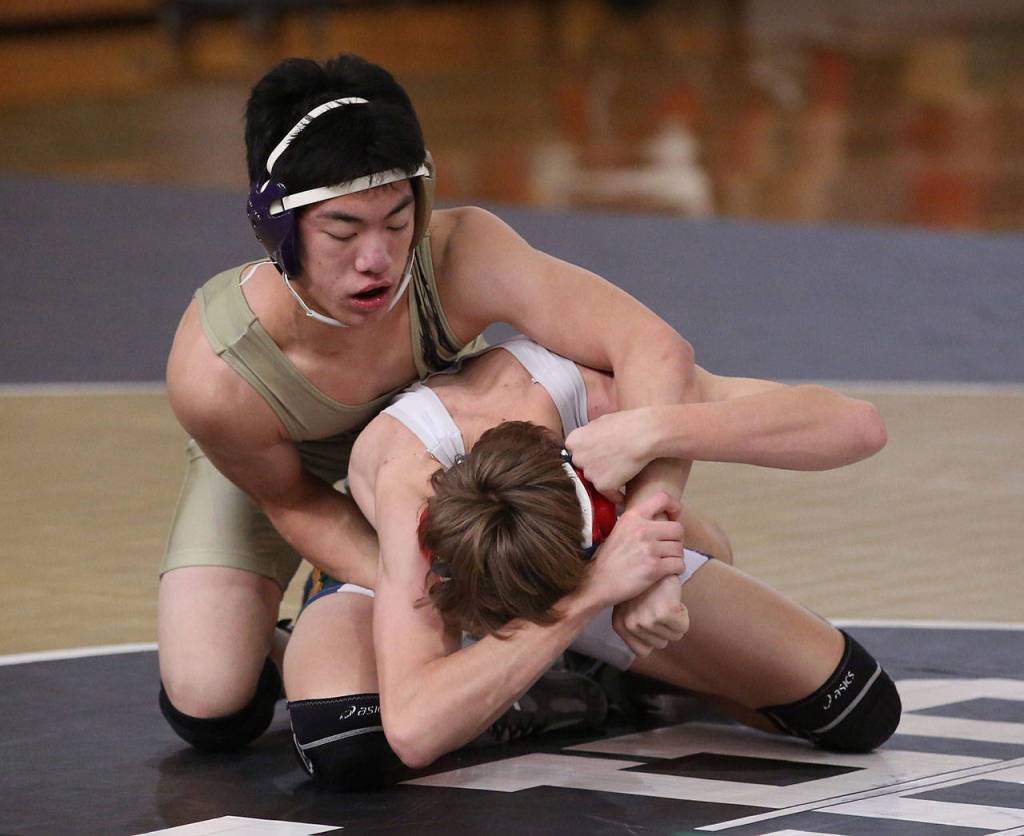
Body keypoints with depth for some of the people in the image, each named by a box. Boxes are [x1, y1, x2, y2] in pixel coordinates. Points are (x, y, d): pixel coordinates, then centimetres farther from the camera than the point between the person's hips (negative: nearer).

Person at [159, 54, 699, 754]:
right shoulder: (210, 379, -42)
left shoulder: (461, 258, -44)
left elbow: (658, 353, -46)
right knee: (211, 713, -20)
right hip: (278, 467, -3)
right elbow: (293, 501, -21)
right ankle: (284, 650, 19)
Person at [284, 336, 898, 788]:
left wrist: (653, 431, -55)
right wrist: (592, 594, -60)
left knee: (861, 712, -9)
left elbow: (859, 426, -44)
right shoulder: (406, 475, -45)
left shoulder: (606, 389, -38)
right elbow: (412, 731, -55)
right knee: (347, 751, -39)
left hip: (600, 569, 3)